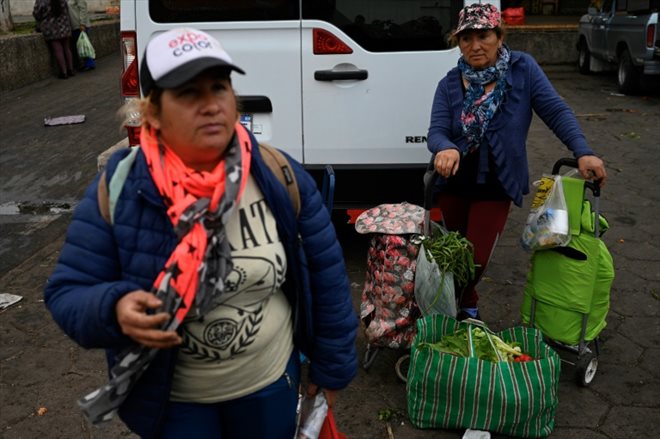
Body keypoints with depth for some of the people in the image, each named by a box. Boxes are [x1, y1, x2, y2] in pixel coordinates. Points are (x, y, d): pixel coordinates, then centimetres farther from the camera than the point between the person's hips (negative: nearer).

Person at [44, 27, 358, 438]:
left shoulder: (279, 175, -14)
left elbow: (326, 274, -5)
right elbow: (66, 293, -10)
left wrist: (331, 367, 2)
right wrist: (115, 310, -32)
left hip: (272, 381, 1)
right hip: (171, 398, 0)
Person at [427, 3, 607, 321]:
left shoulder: (522, 69, -10)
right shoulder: (449, 84, -6)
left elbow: (556, 112, -10)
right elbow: (437, 131, -17)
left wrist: (583, 152, -20)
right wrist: (446, 149, -41)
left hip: (497, 185, -2)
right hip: (454, 183, 2)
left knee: (476, 258, -1)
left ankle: (465, 306, 32)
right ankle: (465, 305, 48)